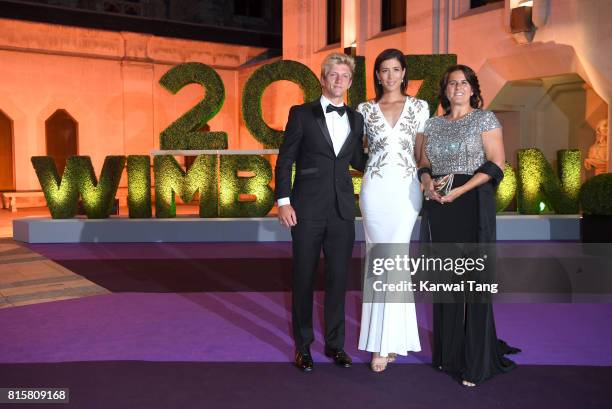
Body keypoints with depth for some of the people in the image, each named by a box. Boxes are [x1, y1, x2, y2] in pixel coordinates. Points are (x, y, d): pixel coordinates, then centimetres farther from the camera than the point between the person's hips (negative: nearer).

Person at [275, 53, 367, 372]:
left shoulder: (356, 119, 12)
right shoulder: (302, 114, 0)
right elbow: (285, 159, -2)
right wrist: (283, 201, -9)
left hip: (343, 210, 4)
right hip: (308, 209, -3)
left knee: (338, 277, 9)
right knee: (304, 277, 6)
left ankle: (335, 343, 24)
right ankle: (303, 345, 21)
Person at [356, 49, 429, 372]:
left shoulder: (419, 108, 8)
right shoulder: (365, 109, 9)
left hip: (406, 189, -1)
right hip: (375, 189, 1)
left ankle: (385, 344, 1)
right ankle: (392, 336, 14)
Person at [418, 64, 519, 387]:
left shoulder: (485, 119, 3)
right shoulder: (434, 123, 16)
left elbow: (496, 164, -5)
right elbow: (424, 163, 17)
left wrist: (460, 190, -16)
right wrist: (427, 182, -6)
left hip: (472, 203, -4)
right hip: (438, 206, 4)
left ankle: (476, 362, 6)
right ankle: (448, 352, 19)